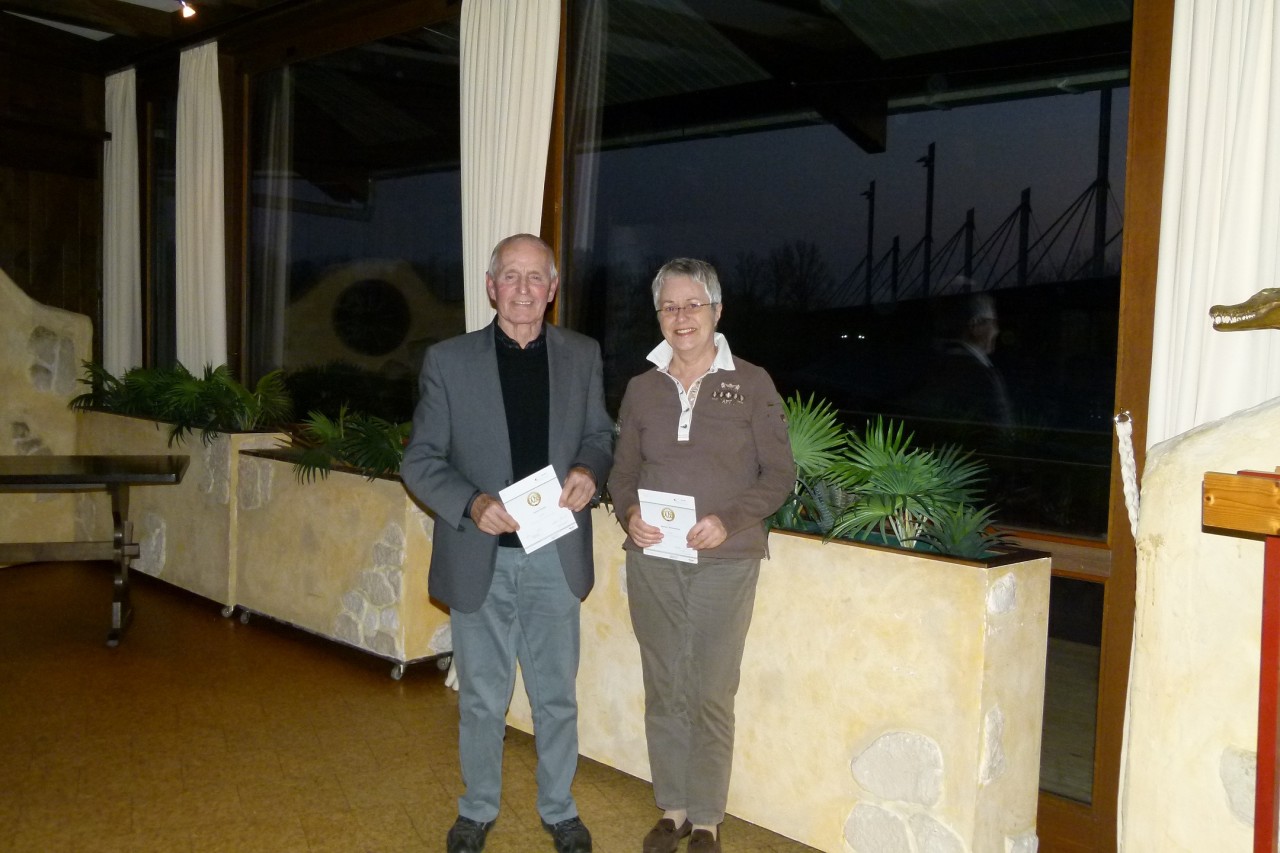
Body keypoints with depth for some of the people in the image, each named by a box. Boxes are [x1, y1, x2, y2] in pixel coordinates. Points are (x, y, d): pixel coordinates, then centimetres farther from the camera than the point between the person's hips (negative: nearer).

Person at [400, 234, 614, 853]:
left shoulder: (582, 357, 3)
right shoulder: (448, 361, -4)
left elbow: (598, 436, 11)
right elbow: (419, 460, -3)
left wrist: (588, 471, -12)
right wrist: (471, 504, -21)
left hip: (554, 557, 1)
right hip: (480, 558, -1)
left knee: (556, 696, 15)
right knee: (481, 700, 14)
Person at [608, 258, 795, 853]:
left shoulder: (751, 384, -2)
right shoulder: (642, 388, 7)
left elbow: (779, 474, -2)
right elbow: (622, 472, 12)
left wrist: (730, 520, -17)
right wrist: (629, 513, -10)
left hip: (726, 561, -3)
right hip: (652, 560, 3)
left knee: (712, 697, 3)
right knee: (664, 690, 10)